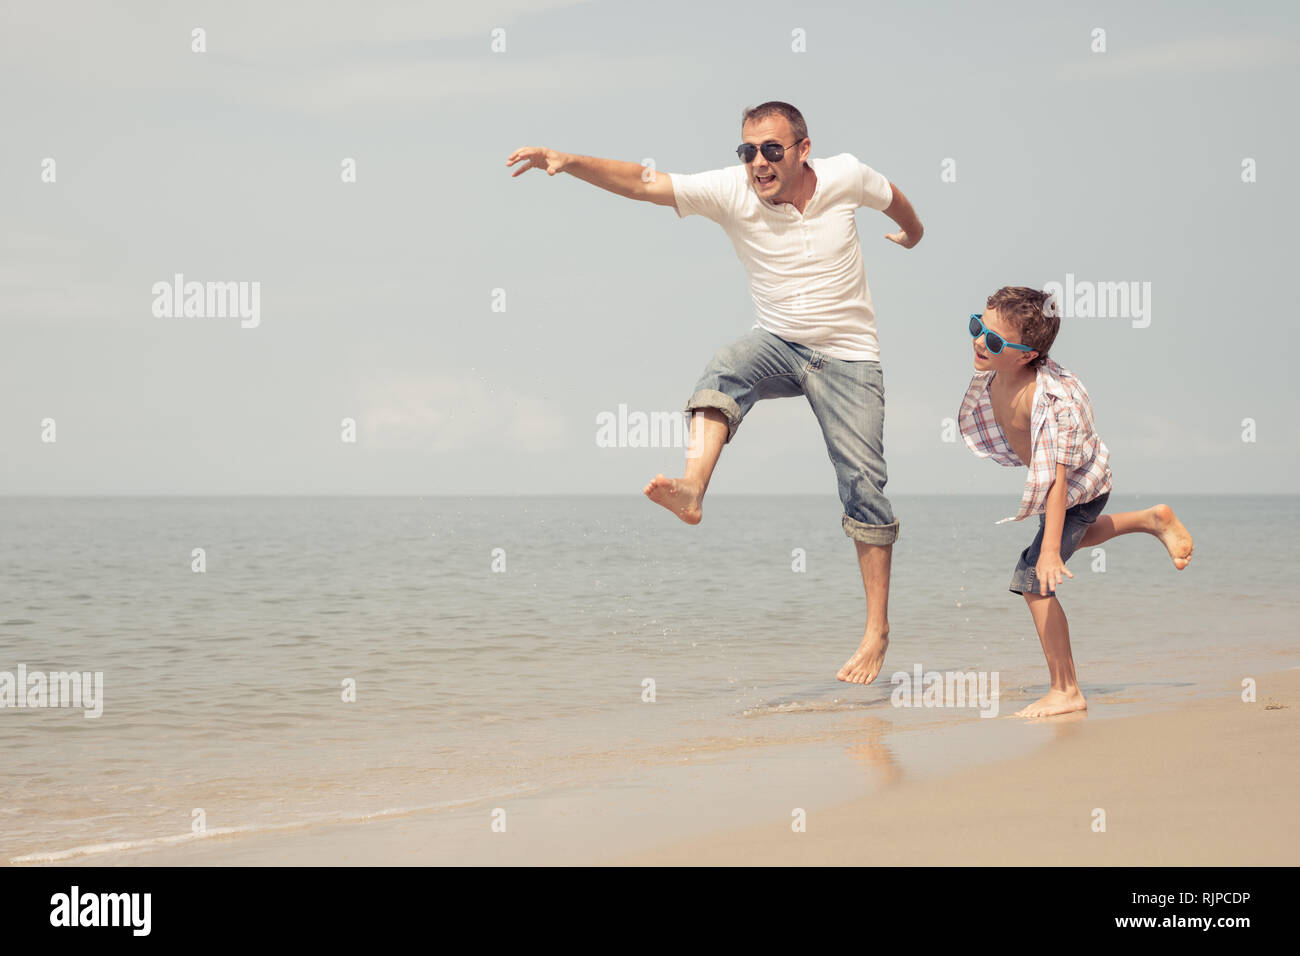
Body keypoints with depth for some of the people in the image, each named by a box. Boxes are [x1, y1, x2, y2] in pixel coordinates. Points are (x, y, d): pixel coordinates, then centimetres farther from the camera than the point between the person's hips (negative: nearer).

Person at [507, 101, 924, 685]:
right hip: (778, 345, 1)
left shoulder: (846, 176, -10)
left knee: (863, 487, -6)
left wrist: (913, 232, 36)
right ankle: (693, 489, -54)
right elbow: (643, 183, -22)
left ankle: (877, 629, 1)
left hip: (848, 358, 0)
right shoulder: (732, 191, -13)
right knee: (723, 372, -33)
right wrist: (568, 163, -36)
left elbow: (892, 198, 14)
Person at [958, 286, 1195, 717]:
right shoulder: (990, 374, -20)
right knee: (1070, 539, 37)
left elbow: (1057, 478, -41)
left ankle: (1066, 692, -4)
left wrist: (1050, 550, -45)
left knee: (1033, 579, -15)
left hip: (1080, 489, -9)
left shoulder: (1052, 400, -41)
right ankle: (1153, 519, 54)